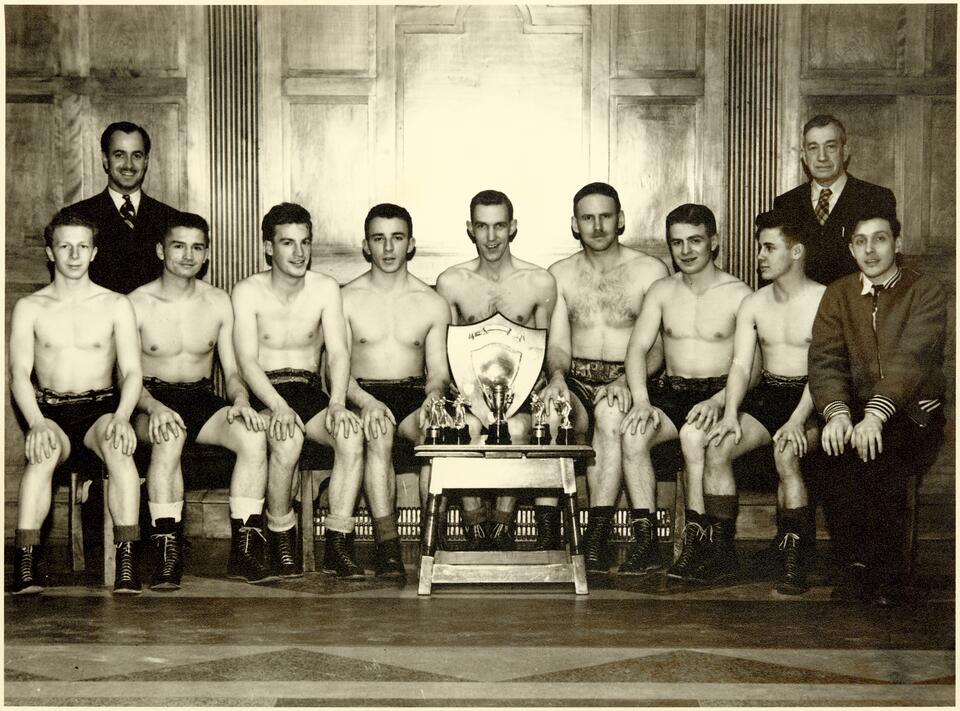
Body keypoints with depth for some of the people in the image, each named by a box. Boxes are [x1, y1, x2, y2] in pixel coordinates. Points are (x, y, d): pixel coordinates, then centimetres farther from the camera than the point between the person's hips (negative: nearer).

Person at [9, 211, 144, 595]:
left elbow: (132, 372, 1)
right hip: (50, 409, 0)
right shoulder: (30, 308, 9)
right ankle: (25, 564, -37)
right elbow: (20, 374, -1)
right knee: (44, 450, -35)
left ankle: (128, 563, -39)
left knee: (118, 444, -35)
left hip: (100, 408, 0)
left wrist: (121, 416, -19)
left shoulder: (116, 305, 8)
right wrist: (36, 423, -20)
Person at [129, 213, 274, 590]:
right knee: (170, 436, -39)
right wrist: (154, 407, -26)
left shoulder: (218, 302, 8)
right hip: (152, 400, -3)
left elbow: (232, 371, 9)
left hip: (202, 399, 3)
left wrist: (240, 400, -14)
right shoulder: (137, 304, -2)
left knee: (254, 435, -28)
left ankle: (244, 550, -24)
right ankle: (167, 555, -34)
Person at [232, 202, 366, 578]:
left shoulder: (325, 289, 5)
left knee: (353, 435, -28)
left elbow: (338, 353, -3)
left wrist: (337, 402, -22)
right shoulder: (248, 292, -2)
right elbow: (248, 361, -11)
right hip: (263, 394, -2)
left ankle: (337, 546, -22)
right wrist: (279, 406, -27)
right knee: (288, 438, -35)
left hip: (310, 392, 3)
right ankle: (281, 543, -16)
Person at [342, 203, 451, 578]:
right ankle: (387, 544, -40)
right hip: (363, 396, -1)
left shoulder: (433, 304, 11)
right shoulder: (346, 299, 6)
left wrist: (432, 397, -17)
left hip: (413, 395, 1)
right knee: (378, 434, -37)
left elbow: (438, 371, 9)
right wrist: (366, 401, -22)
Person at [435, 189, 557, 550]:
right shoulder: (451, 283, 5)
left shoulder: (540, 283, 3)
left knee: (516, 428, -34)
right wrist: (469, 392, -13)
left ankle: (503, 523, -16)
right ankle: (474, 524, -17)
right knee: (466, 425, -33)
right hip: (468, 388, 0)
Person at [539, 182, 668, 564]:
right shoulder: (560, 274, 14)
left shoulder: (650, 271, 4)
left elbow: (659, 346, -1)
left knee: (610, 413, -36)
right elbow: (558, 345, 9)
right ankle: (549, 535, -31)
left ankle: (596, 537, -33)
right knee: (547, 411, -32)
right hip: (576, 380, 2)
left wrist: (627, 381, -20)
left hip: (627, 380, -2)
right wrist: (557, 375, -15)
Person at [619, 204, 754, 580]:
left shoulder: (738, 295, -2)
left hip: (718, 395, -3)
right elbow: (637, 348, 5)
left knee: (693, 434, -35)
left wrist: (717, 401, -25)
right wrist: (641, 401, -13)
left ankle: (698, 541, -25)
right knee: (632, 434, -27)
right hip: (671, 393, 4)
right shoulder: (662, 291, 12)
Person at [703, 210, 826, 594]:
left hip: (810, 400, -5)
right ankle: (720, 548, -13)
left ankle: (793, 560, -25)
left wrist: (797, 419, -26)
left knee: (786, 455, -35)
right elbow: (741, 365, 4)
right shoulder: (753, 304, 12)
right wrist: (731, 414, -14)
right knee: (717, 449, -21)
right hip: (766, 395, 5)